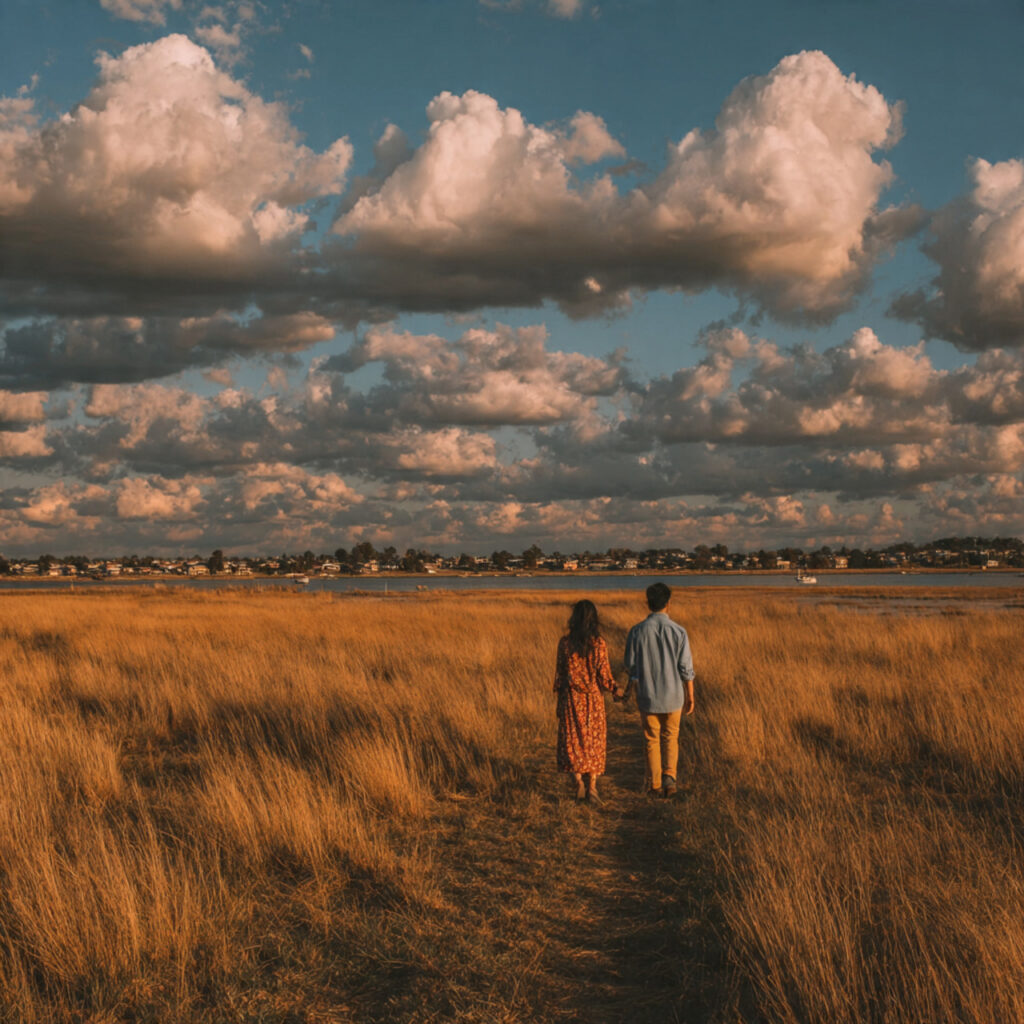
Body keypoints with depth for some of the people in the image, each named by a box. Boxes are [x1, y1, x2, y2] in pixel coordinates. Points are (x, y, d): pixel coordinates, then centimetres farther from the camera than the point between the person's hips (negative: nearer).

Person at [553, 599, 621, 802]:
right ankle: (592, 786, 5)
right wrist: (615, 689, 10)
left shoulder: (565, 642, -6)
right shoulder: (599, 643, -9)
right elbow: (604, 675, -9)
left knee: (573, 740, 10)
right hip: (593, 698, 0)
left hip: (571, 697, 0)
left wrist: (559, 702, 9)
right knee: (593, 741, 10)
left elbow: (560, 673, -1)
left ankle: (579, 781, -2)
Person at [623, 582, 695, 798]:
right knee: (670, 739, 17)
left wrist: (637, 691, 15)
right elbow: (686, 668, -8)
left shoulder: (637, 631, -10)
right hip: (673, 696, 0)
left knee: (652, 740, 13)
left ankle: (655, 784, 17)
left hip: (647, 696, 0)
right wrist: (690, 697, 4)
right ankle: (669, 776, 2)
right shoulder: (678, 632, -11)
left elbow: (630, 665, -2)